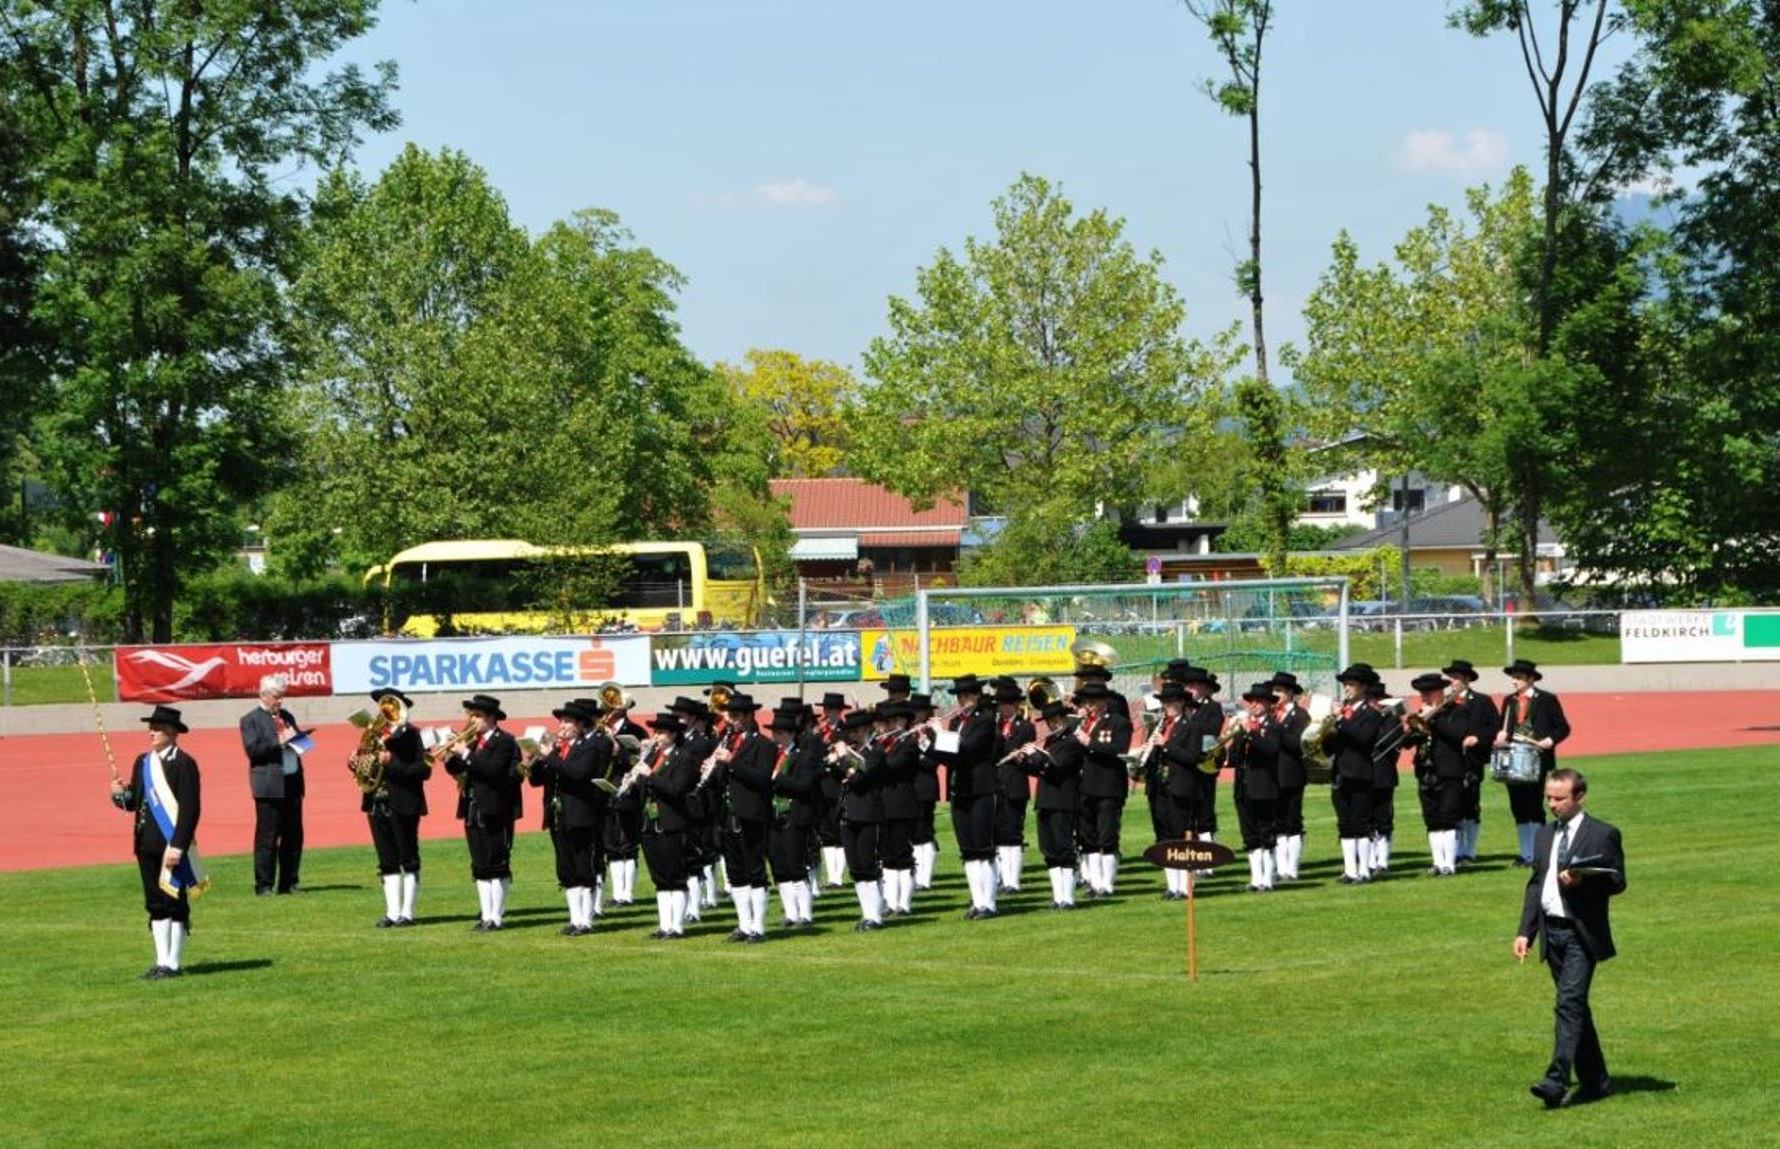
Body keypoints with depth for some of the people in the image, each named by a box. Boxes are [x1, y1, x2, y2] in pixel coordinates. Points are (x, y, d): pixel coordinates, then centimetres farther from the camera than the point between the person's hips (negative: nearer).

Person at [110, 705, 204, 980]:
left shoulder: (183, 763, -11)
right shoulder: (143, 763, 12)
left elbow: (190, 809, -15)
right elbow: (134, 802, 16)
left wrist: (178, 846, -20)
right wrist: (120, 794, -7)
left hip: (172, 846, -7)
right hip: (147, 845, 7)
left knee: (175, 904, 0)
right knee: (156, 905, 11)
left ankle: (174, 963, 6)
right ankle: (162, 962, 17)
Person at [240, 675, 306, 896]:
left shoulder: (287, 717, 18)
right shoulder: (250, 720, -1)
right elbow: (252, 749, -12)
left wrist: (296, 738, 3)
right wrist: (278, 741, -17)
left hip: (292, 784, 6)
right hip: (269, 786, -6)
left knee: (293, 836, 6)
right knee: (267, 837, -4)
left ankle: (288, 883, 12)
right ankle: (264, 885, 0)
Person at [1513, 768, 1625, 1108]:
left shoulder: (1603, 834, -3)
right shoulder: (1544, 835, 16)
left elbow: (1618, 882, -7)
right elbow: (1534, 884, 17)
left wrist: (1582, 881, -24)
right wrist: (1524, 931, 10)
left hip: (1582, 933, -7)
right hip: (1551, 931, 7)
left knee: (1569, 1004, -16)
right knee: (1576, 1007, 12)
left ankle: (1557, 1080, -23)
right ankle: (1595, 1080, 20)